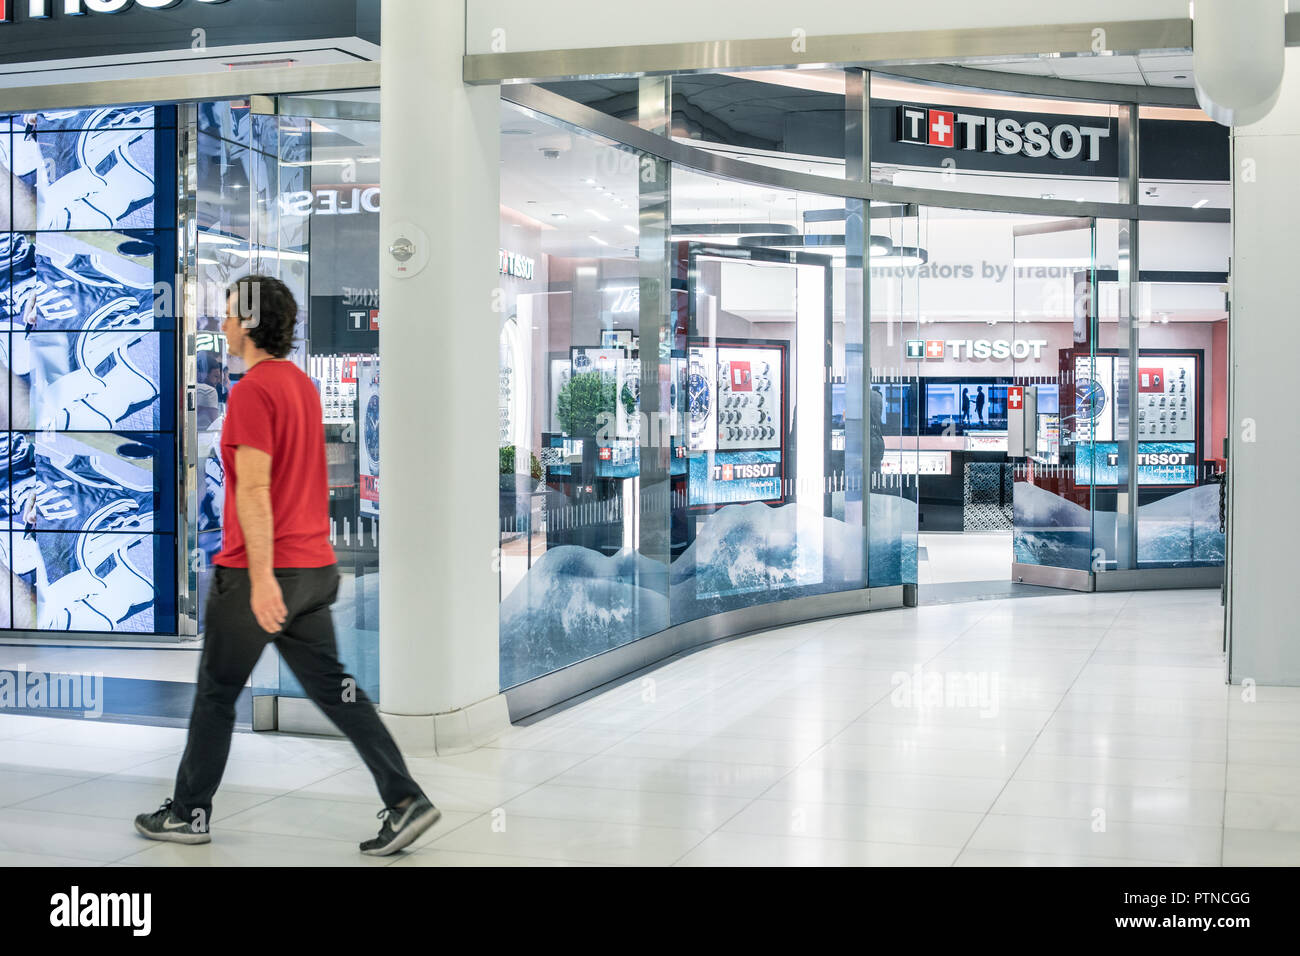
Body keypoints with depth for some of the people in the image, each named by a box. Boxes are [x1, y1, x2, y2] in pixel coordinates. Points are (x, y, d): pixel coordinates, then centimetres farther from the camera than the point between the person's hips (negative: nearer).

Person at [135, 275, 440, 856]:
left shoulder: (251, 391, -15)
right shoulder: (302, 382, 14)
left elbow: (254, 490, -22)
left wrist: (261, 577, -25)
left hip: (259, 573, -8)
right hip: (313, 567, 8)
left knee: (215, 693, 8)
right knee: (333, 689, 8)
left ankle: (188, 814, 21)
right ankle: (405, 800, 0)